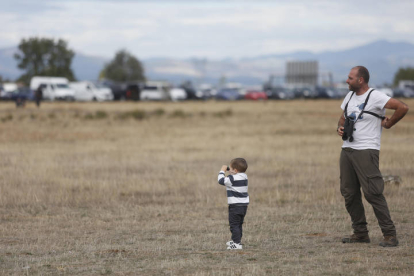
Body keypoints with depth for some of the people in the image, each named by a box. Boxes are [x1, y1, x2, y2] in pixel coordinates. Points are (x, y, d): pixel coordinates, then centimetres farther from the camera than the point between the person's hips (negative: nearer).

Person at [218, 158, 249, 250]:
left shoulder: (233, 179, -18)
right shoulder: (244, 177, 9)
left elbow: (221, 180, -18)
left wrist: (222, 171, -5)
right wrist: (231, 173, 14)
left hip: (235, 206, -9)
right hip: (244, 204, 9)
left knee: (234, 224, -6)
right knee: (239, 224, 20)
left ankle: (237, 243, -10)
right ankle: (236, 240, 32)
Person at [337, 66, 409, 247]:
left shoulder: (375, 97, -10)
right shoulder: (350, 96, 15)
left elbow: (402, 107, -18)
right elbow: (343, 117, 28)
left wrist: (388, 124, -8)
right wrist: (339, 127, 7)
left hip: (366, 151, -8)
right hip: (347, 149, 8)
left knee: (372, 193, -12)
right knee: (349, 193, 7)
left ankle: (390, 234, -9)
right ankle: (360, 233, 15)